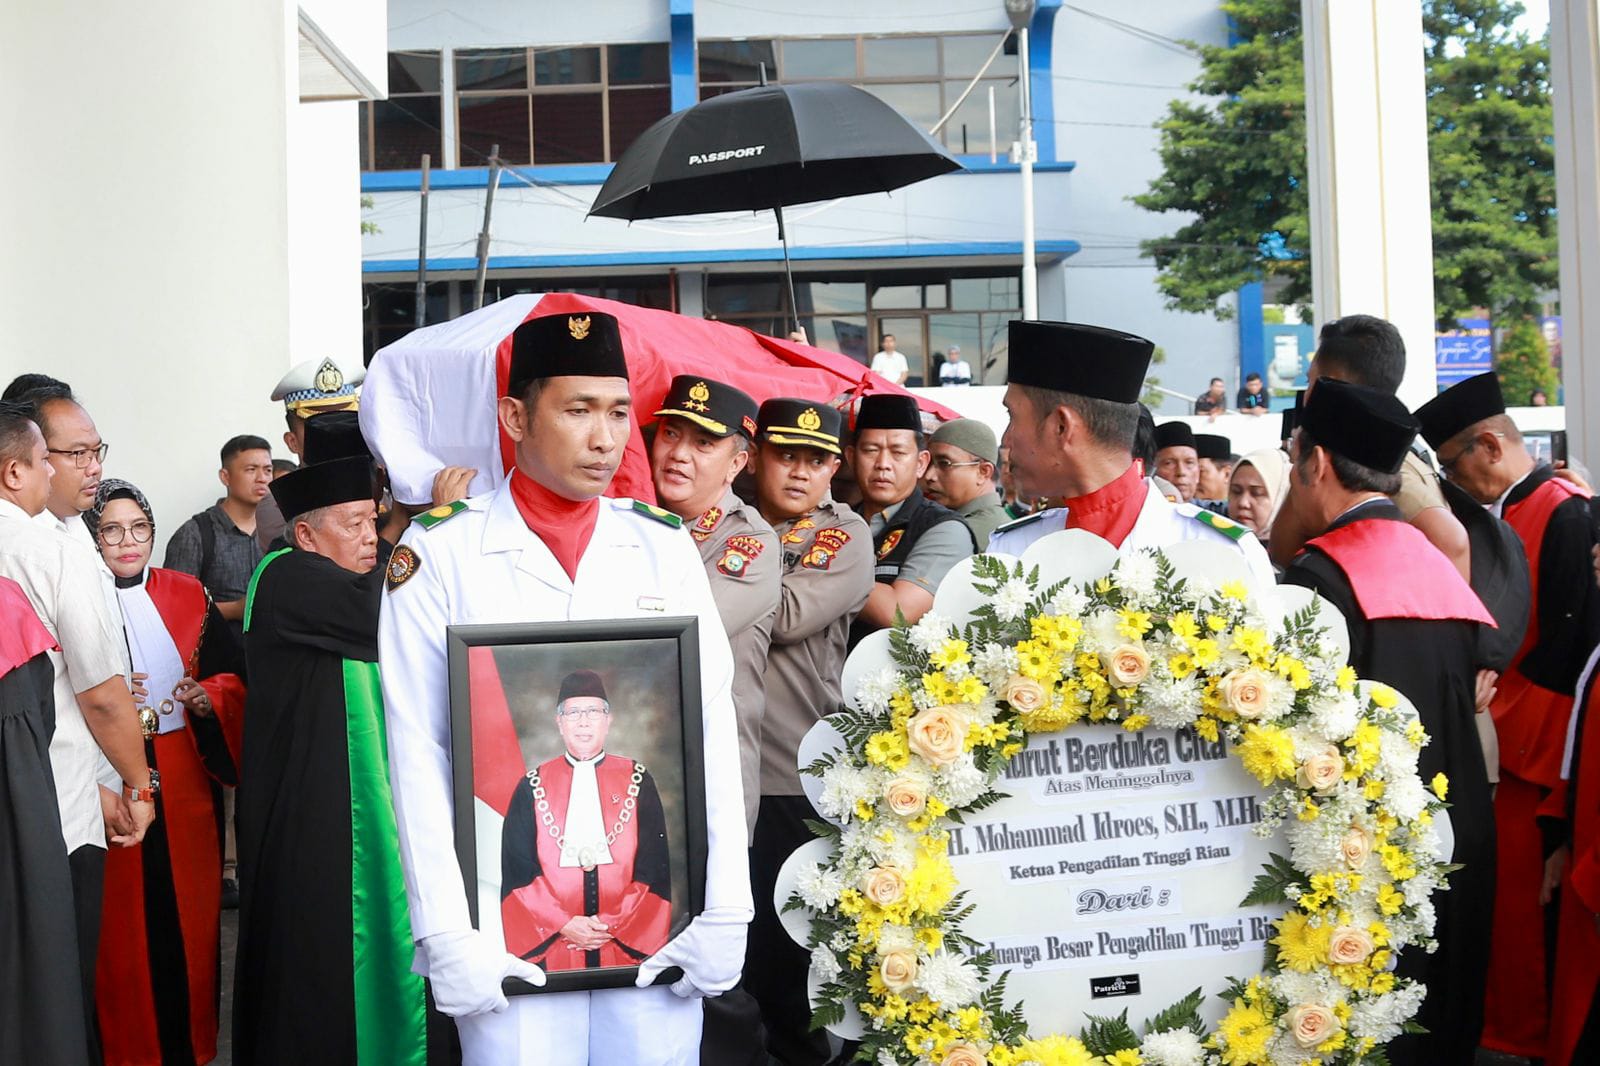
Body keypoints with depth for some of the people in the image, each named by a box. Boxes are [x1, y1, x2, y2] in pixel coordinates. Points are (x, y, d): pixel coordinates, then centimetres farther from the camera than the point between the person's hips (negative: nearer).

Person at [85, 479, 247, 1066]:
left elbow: (233, 675, 8)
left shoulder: (188, 596, 7)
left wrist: (209, 697, -13)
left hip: (185, 780, 2)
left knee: (190, 912, 7)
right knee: (122, 921, 3)